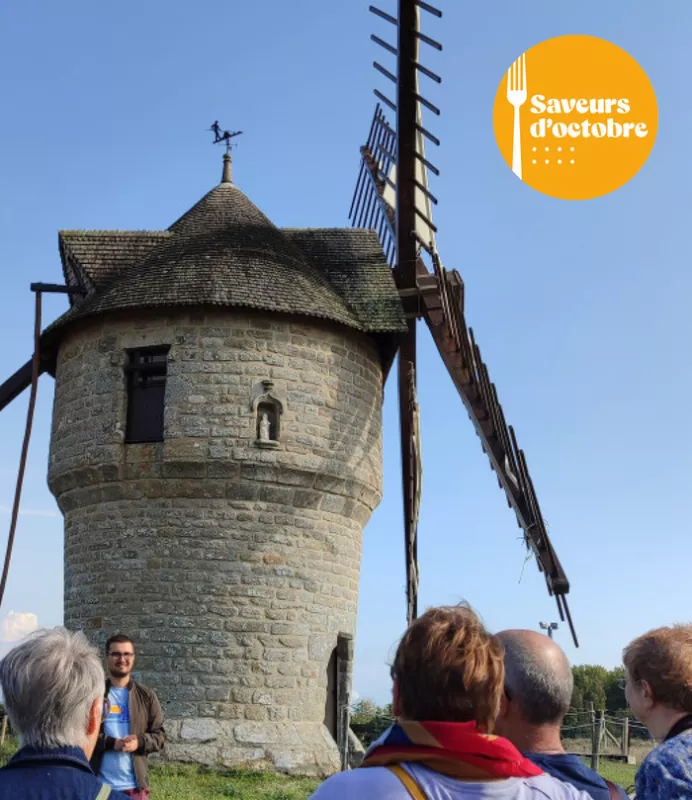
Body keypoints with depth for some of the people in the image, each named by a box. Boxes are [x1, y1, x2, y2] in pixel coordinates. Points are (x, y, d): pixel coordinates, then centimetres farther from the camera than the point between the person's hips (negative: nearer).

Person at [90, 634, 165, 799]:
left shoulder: (147, 695, 7)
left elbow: (159, 735, 7)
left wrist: (140, 743, -14)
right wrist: (112, 743, -16)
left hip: (135, 785, 2)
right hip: (99, 785, -1)